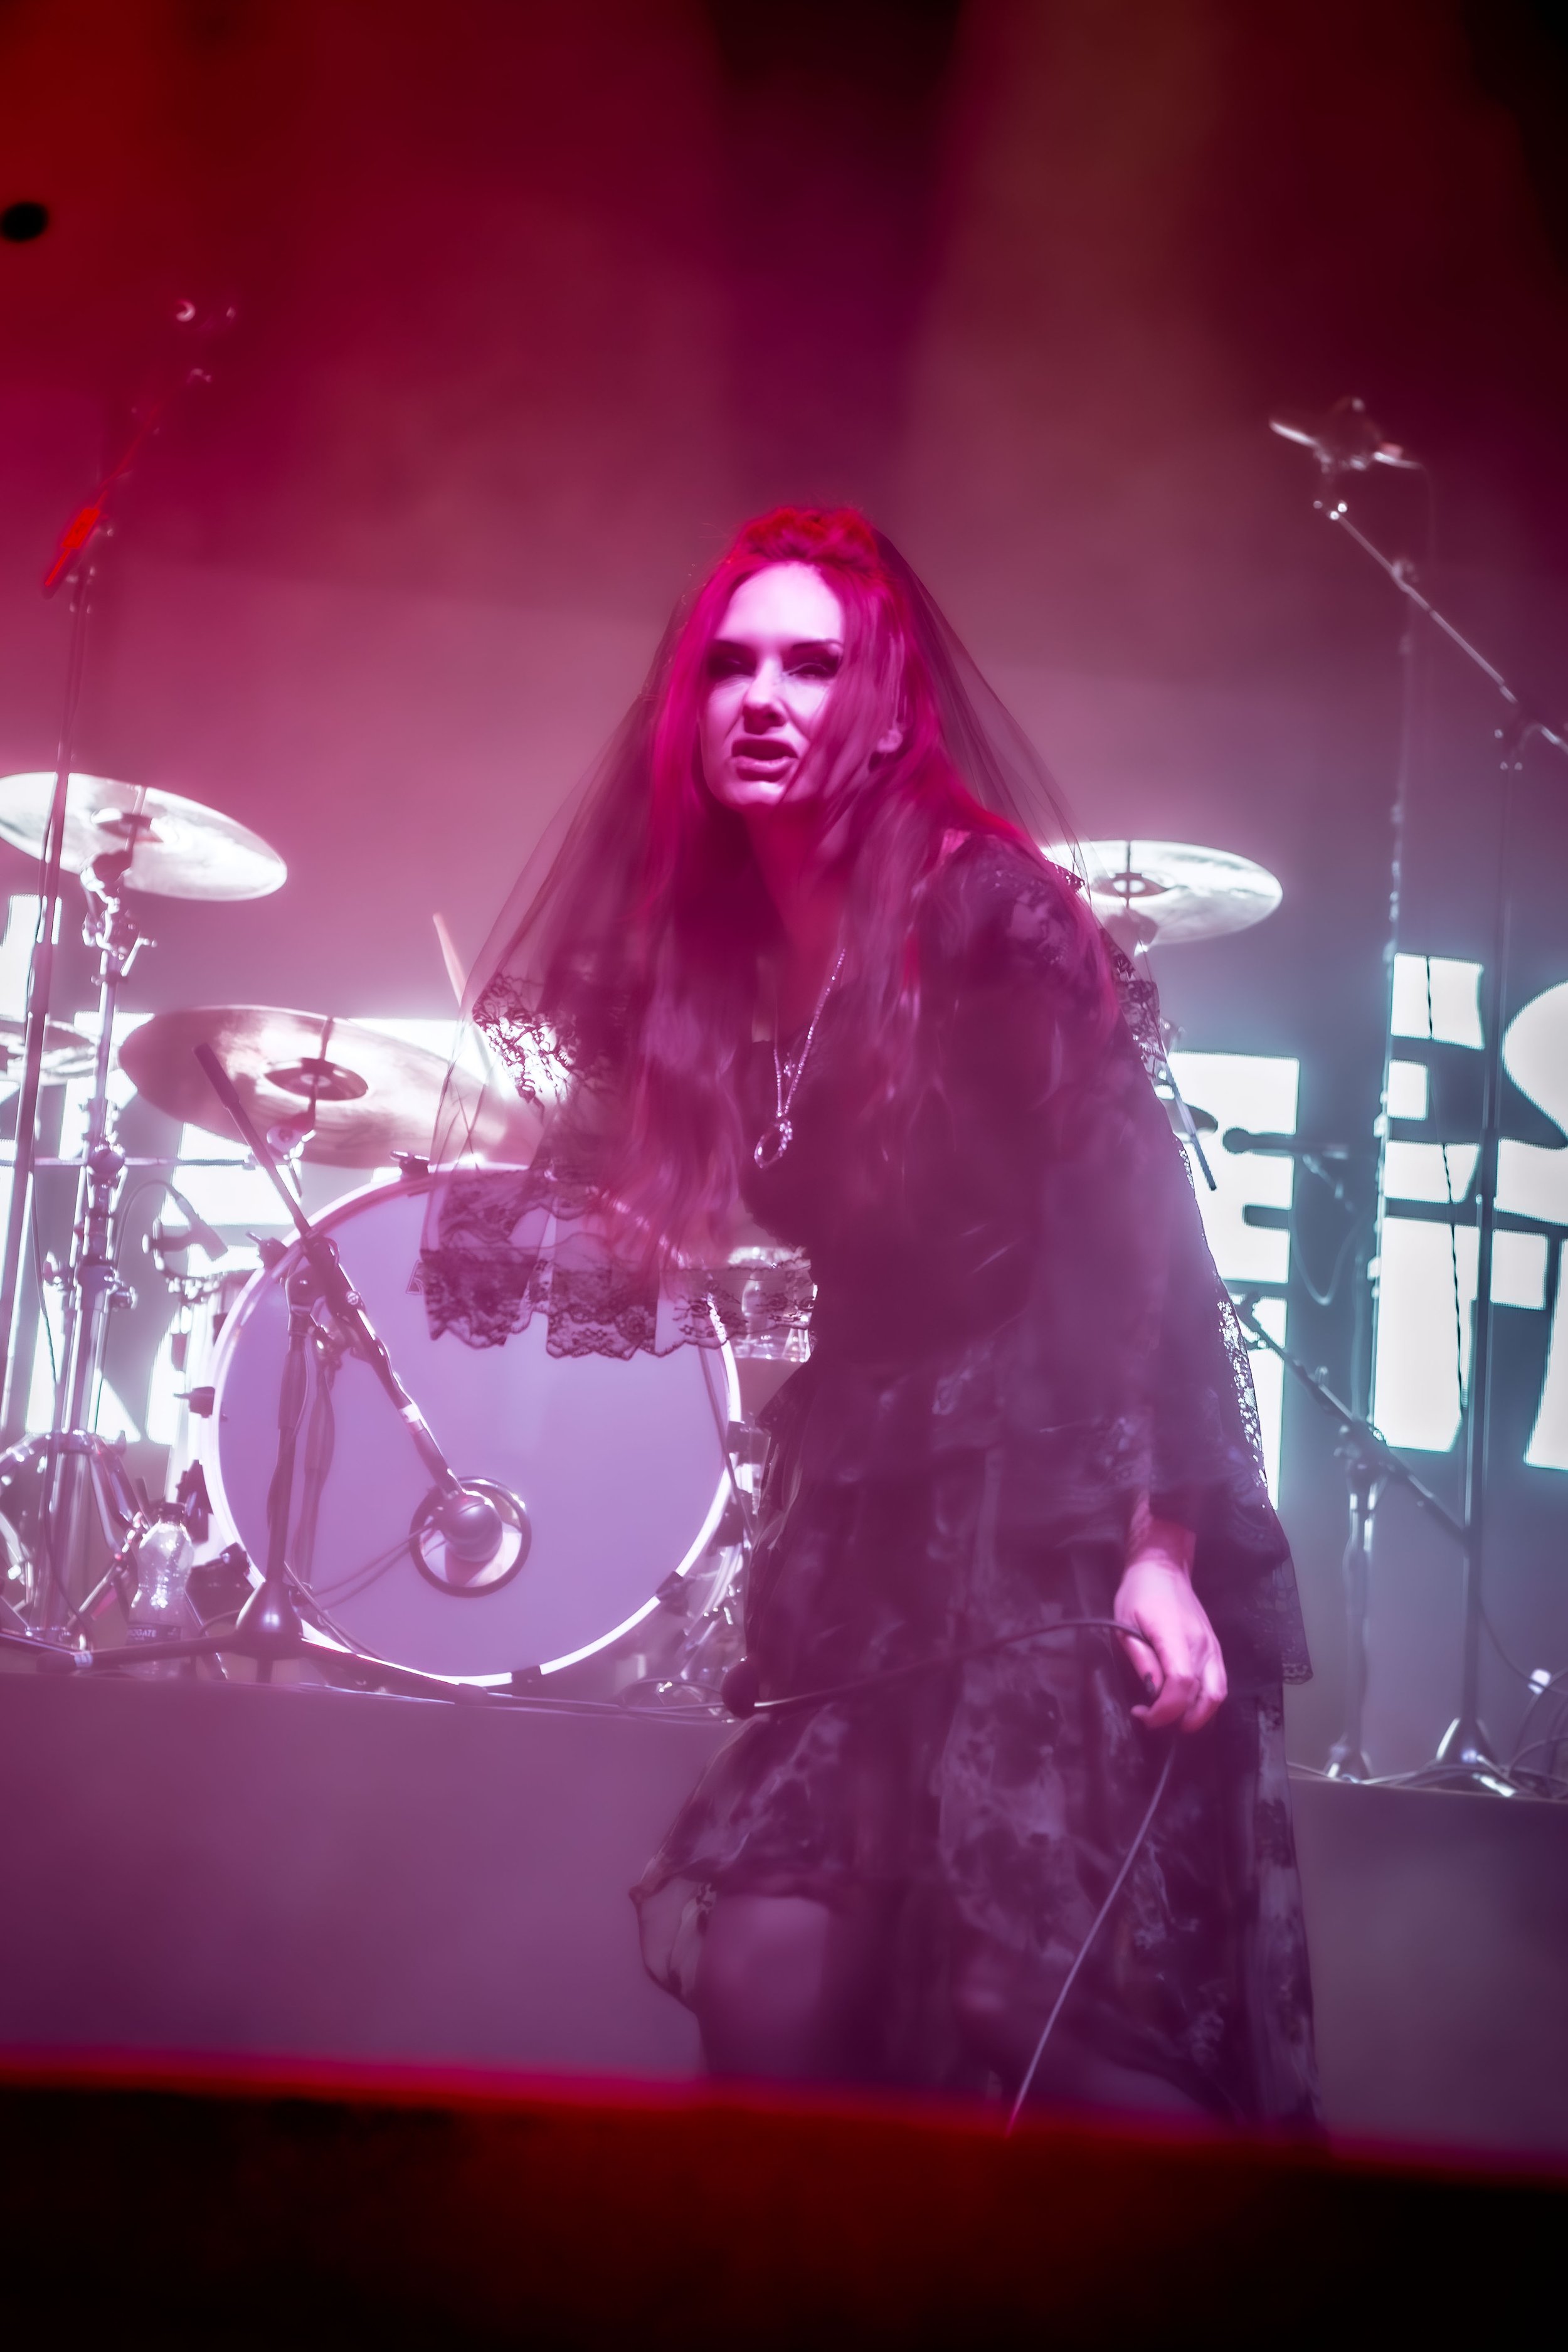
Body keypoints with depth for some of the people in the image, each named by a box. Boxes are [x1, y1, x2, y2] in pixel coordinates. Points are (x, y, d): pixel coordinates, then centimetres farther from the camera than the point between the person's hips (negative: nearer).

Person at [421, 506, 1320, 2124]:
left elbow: (1136, 1229, -16)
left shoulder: (988, 912, -12)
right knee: (767, 1986, 2)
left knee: (1055, 2009, -9)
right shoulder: (714, 949, 7)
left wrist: (1162, 1544, -22)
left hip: (1067, 1518, -6)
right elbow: (648, 1231, 7)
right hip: (874, 1520, 7)